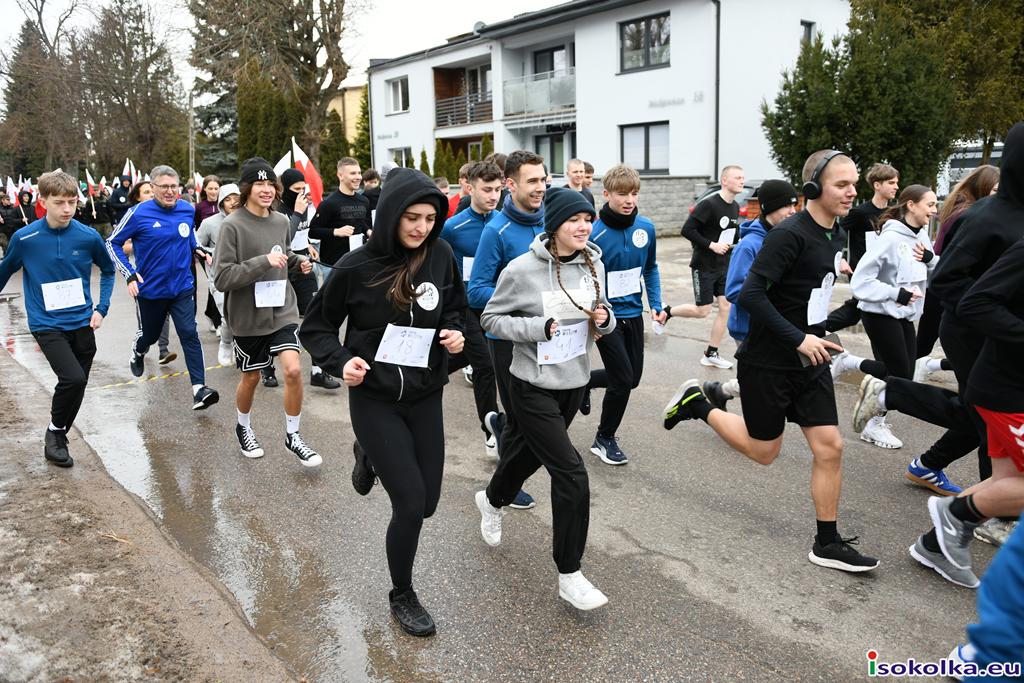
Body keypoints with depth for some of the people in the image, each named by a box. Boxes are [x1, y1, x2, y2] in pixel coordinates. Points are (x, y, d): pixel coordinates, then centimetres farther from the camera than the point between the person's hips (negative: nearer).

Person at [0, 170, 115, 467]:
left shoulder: (89, 237, -5)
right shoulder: (24, 238, -9)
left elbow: (108, 270, 12)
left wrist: (101, 308, 3)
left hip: (82, 324, 3)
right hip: (47, 324, -3)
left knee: (77, 386, 10)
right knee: (73, 378, -21)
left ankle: (58, 439, 34)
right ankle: (54, 431, 6)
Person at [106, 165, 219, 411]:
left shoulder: (188, 210, -2)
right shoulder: (138, 213, -13)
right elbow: (113, 242, -4)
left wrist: (198, 249, 2)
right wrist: (129, 274, -14)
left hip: (182, 287, 2)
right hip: (150, 289, -2)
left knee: (189, 335, -11)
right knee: (151, 333, 18)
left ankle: (199, 389, -13)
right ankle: (138, 351, 55)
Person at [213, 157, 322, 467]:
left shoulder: (281, 221, 3)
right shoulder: (232, 226, -14)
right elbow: (222, 278, -18)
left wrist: (298, 261, 2)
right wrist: (264, 262, -27)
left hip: (282, 310, 3)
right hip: (248, 314, -3)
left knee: (293, 370, -11)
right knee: (251, 377, 13)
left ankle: (293, 435, 8)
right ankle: (243, 427, 41)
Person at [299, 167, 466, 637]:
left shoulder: (441, 255, -5)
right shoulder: (356, 267, -14)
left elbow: (455, 308, 13)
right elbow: (315, 328, -2)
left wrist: (456, 334, -8)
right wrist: (341, 361, -19)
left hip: (426, 396, 4)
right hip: (374, 399, -4)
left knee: (427, 502, 11)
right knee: (410, 503, -6)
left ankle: (371, 456, 43)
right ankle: (402, 596, 22)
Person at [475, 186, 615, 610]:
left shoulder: (593, 264, -1)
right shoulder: (523, 269, -17)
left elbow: (600, 312, 13)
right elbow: (491, 319, -9)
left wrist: (605, 319, -11)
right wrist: (539, 327, -23)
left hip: (574, 383, 6)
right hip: (534, 387, -6)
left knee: (528, 453, 25)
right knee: (571, 474, -11)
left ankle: (492, 500, 57)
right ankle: (569, 576, 5)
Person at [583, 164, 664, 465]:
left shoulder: (646, 228, -3)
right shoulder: (595, 234, -20)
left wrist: (656, 304, 2)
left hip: (634, 314, 6)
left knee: (632, 378, 14)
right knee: (623, 379, -4)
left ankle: (585, 380, 42)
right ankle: (605, 439, 19)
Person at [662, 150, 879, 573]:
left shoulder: (832, 239, 7)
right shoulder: (790, 234, -20)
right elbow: (750, 295, -26)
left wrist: (821, 333, 12)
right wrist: (799, 339, -26)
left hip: (809, 362, 8)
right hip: (767, 364, -7)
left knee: (829, 447, 3)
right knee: (763, 451, 9)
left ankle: (827, 544, 15)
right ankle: (696, 404, 27)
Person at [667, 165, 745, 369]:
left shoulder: (735, 207, 7)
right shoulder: (709, 204, -18)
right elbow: (687, 230, -21)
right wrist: (712, 245, -21)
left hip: (723, 266, 7)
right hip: (703, 266, -7)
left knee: (726, 308, 1)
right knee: (702, 311, -3)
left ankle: (711, 354, 11)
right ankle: (666, 311, 22)